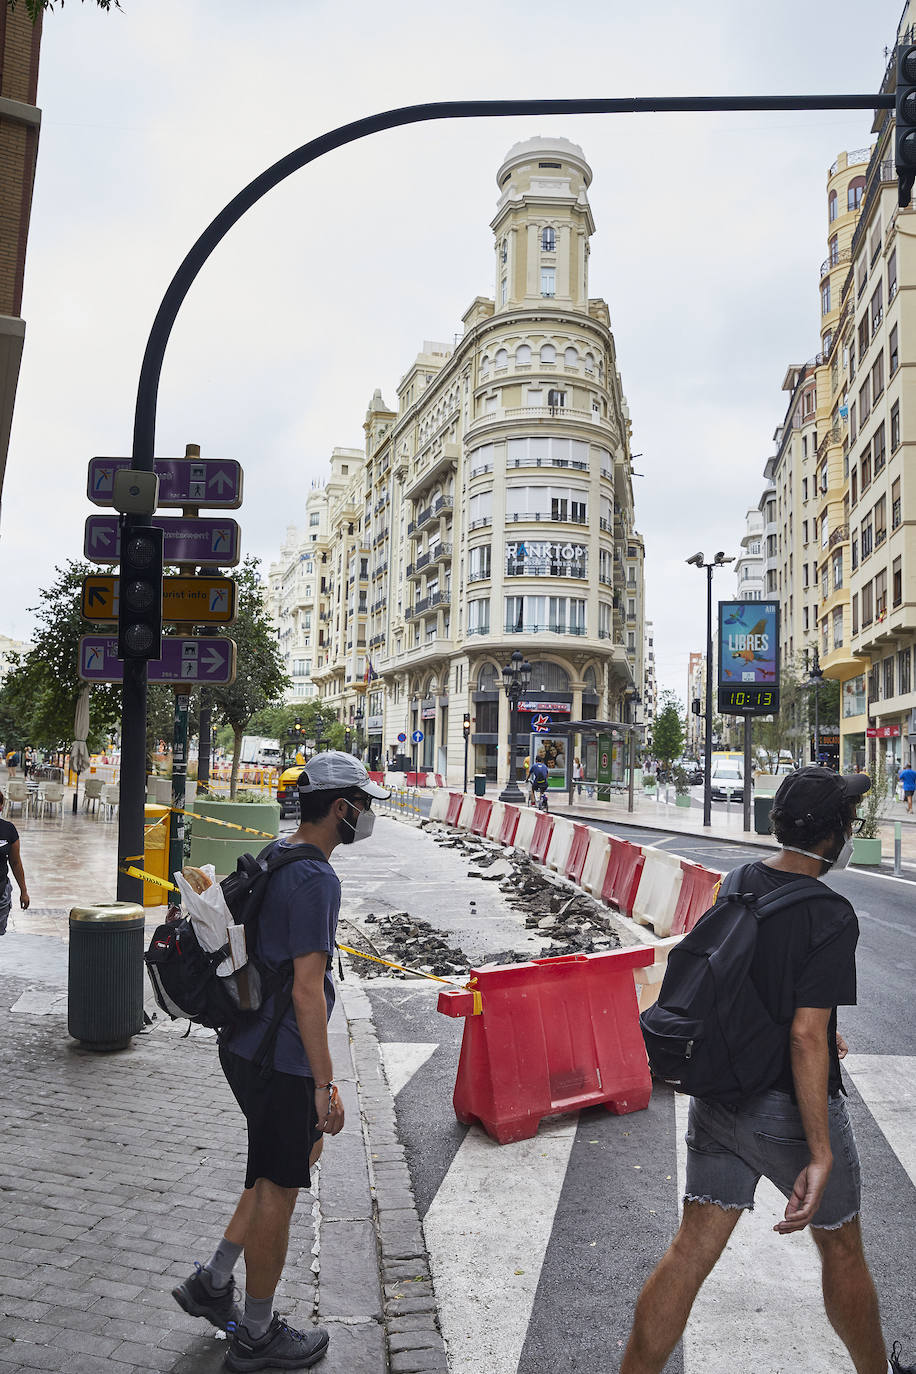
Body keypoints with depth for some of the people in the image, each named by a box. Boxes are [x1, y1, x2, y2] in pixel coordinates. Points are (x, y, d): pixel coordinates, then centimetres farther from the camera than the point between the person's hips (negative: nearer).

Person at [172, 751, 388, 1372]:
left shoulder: (272, 856, 7)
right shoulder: (316, 879, -23)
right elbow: (308, 990, -23)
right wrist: (326, 1084, -17)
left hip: (245, 1046, 9)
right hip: (282, 1062, -9)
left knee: (304, 1151, 24)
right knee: (278, 1193, 7)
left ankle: (213, 1282, 30)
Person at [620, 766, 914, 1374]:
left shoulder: (737, 883, 0)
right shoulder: (830, 918, -22)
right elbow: (805, 1038, -25)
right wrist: (821, 1156, -21)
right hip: (790, 1107, -5)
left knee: (694, 1247, 11)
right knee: (841, 1247, 20)